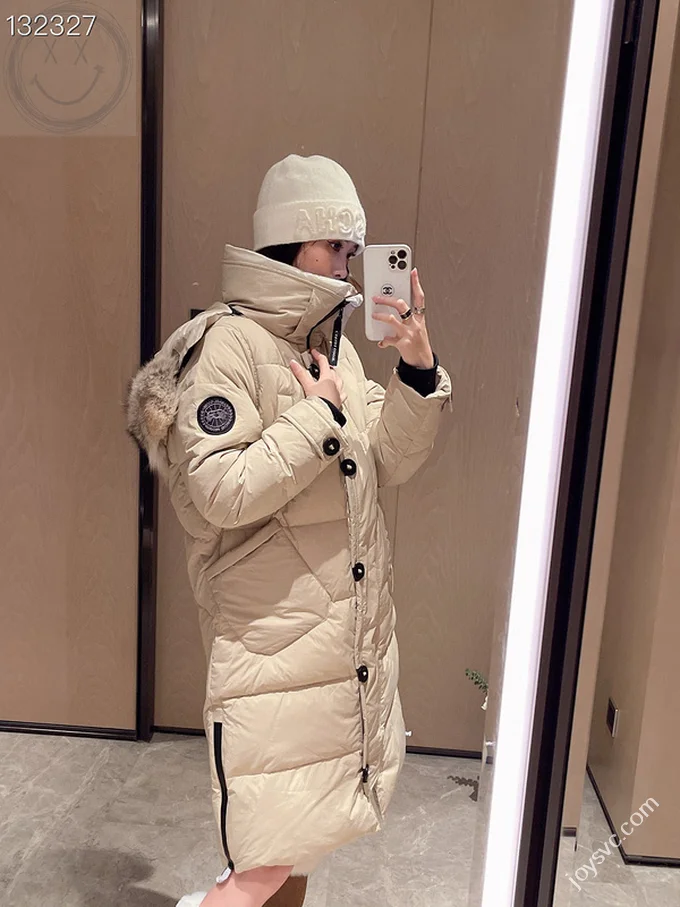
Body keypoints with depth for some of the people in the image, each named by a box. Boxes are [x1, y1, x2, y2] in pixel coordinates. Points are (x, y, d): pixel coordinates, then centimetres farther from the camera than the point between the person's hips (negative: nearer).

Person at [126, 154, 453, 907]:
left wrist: (418, 370, -6)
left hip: (351, 638, 8)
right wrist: (322, 416, -18)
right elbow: (221, 492, -23)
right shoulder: (230, 343, -14)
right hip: (272, 641, -7)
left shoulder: (334, 344, 10)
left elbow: (386, 466, 6)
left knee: (301, 841, 21)